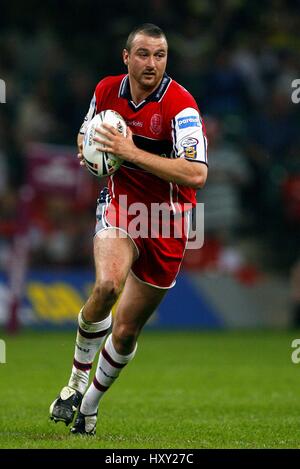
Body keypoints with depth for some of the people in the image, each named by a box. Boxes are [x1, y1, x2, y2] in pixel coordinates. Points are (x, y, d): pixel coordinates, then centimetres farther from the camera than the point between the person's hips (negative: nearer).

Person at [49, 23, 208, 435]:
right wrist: (88, 151, -5)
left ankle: (90, 403, 28)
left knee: (126, 332, 4)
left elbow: (196, 174, -28)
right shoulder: (106, 91, -2)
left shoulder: (180, 104, -18)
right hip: (120, 205, 2)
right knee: (107, 284, -31)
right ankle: (77, 378, -12)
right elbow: (86, 135, 20)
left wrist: (132, 153, -29)